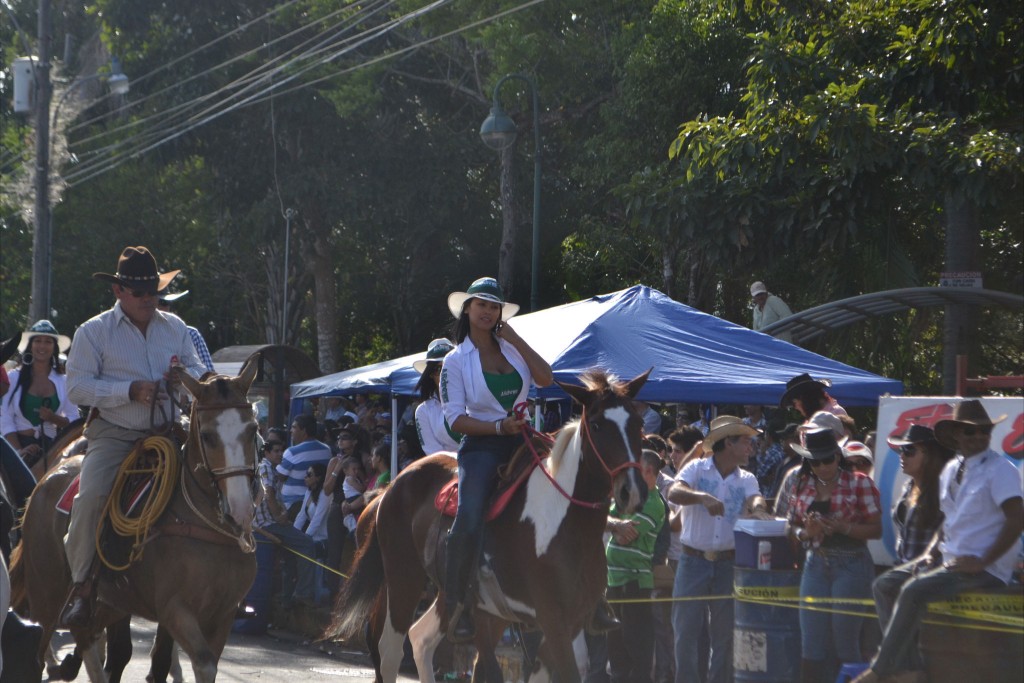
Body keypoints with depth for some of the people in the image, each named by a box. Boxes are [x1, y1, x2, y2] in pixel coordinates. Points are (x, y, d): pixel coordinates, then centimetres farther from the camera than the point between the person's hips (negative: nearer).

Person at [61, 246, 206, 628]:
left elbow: (199, 371, 18)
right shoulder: (94, 332, 1)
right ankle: (82, 588, -17)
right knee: (91, 496, -26)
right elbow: (77, 387, -8)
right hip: (113, 434, -4)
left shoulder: (175, 328, 14)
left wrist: (186, 376, -8)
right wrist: (130, 391, -18)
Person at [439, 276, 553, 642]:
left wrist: (515, 339, -3)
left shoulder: (512, 348, 15)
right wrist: (500, 427, -16)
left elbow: (545, 378, -2)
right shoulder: (457, 361, 4)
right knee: (469, 520, -27)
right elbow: (456, 419, -4)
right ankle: (455, 605, -22)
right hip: (481, 447, -5)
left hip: (520, 443, 5)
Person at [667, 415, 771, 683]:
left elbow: (755, 501, -12)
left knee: (725, 634, 6)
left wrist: (759, 509, -36)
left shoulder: (746, 479, 8)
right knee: (685, 630, -2)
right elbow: (674, 493, -19)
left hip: (729, 563, 3)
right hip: (693, 561, -3)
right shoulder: (697, 469, -2)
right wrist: (703, 497, -36)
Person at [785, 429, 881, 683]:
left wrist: (842, 527, -20)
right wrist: (805, 532, -10)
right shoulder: (803, 485, 9)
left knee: (846, 645, -1)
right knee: (810, 646, 2)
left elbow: (876, 529, -6)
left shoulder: (859, 483, -4)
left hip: (851, 565, -4)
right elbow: (791, 526, 12)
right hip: (816, 564, 4)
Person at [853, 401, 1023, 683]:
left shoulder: (999, 470, -10)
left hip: (986, 571, -8)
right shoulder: (950, 470, 14)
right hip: (952, 564, 8)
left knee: (914, 591, -23)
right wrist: (934, 548, 9)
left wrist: (982, 562, -19)